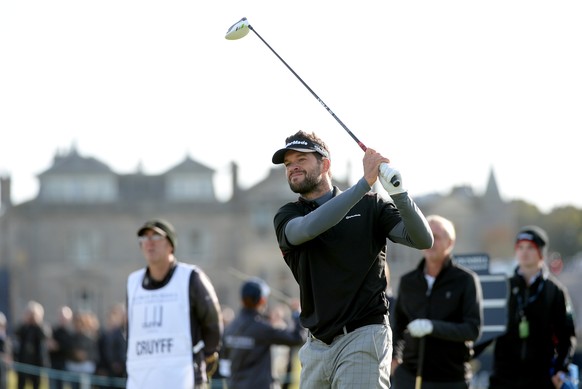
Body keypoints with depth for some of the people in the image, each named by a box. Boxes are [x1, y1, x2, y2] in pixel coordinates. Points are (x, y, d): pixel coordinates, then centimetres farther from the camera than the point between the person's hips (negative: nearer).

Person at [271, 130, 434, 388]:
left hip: (363, 338, -4)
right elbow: (307, 229, -15)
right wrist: (364, 183, -22)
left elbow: (423, 239, -6)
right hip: (317, 346, 4)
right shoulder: (287, 216, 9)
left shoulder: (370, 205, 5)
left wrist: (397, 191, -22)